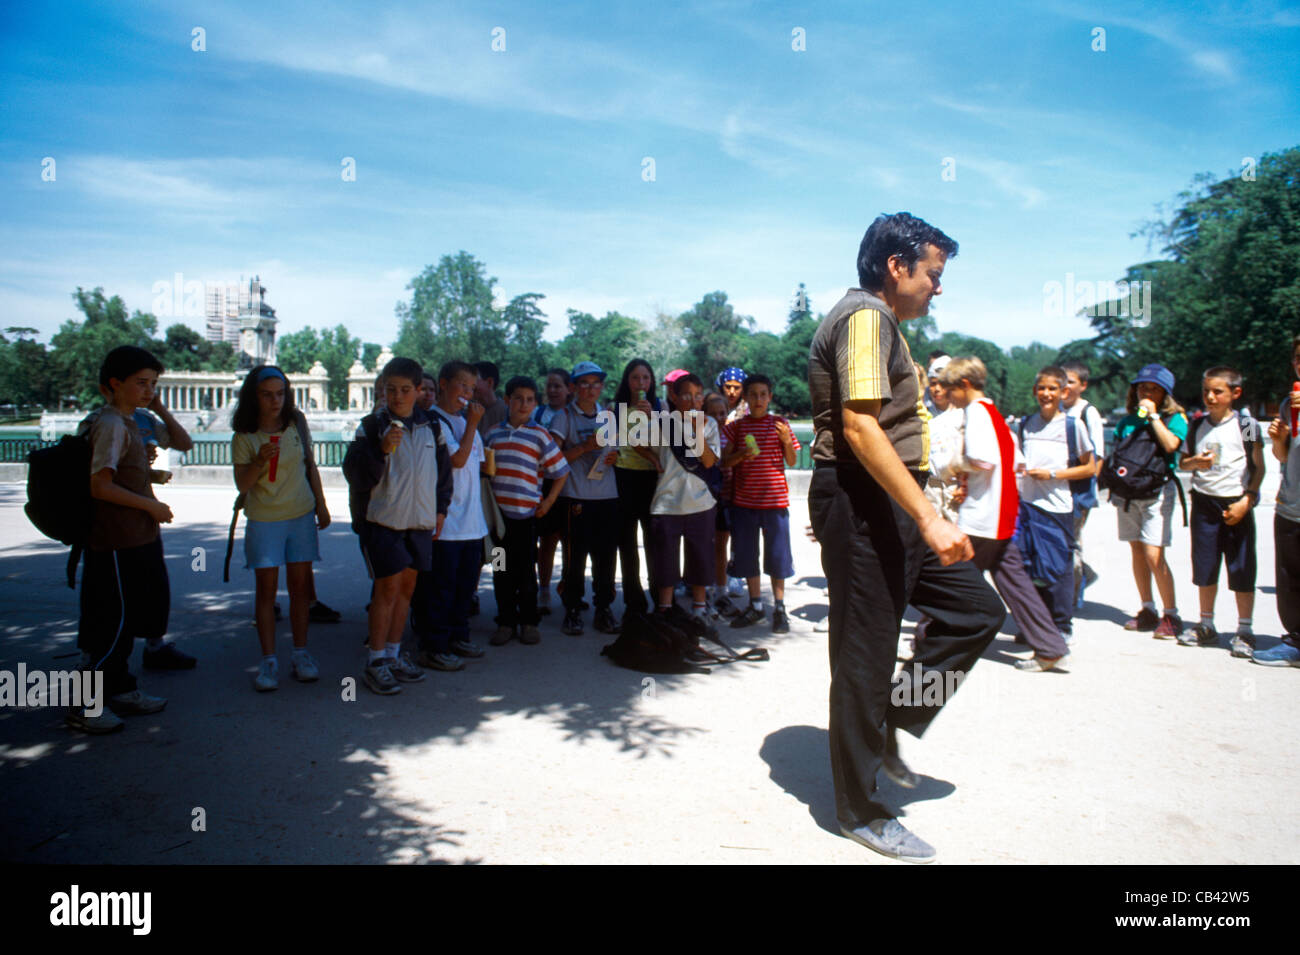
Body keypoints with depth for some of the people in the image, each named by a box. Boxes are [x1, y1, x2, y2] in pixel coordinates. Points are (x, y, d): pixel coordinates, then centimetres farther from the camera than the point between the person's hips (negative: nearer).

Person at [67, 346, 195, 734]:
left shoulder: (136, 422, 11)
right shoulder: (111, 425, -16)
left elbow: (184, 443, 17)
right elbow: (100, 486, -22)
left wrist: (161, 410, 3)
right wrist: (152, 505, -15)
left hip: (143, 537, 10)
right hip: (117, 544, -10)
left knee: (149, 606, 18)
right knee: (114, 624, -3)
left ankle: (123, 692, 35)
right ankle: (84, 705, 9)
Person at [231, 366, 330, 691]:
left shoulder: (297, 424, 4)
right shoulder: (244, 437, -3)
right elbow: (242, 484, -6)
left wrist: (321, 505, 12)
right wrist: (260, 461, -23)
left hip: (301, 516, 2)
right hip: (264, 520, -2)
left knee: (300, 585, 5)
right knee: (266, 589, 0)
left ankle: (301, 653, 16)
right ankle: (268, 659, 8)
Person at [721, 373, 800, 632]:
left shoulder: (779, 424, 3)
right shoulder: (736, 426, 6)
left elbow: (791, 462, 5)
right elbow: (724, 462, 4)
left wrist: (787, 441, -13)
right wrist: (741, 455, -16)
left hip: (775, 499, -1)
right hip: (744, 500, 2)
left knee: (777, 554, 2)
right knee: (747, 554, 8)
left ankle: (779, 608, 14)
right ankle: (755, 605, 22)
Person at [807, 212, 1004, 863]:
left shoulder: (881, 323, 21)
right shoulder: (865, 316, -12)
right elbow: (860, 426, -25)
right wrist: (928, 518, -27)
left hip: (890, 508, 11)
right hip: (862, 503, -11)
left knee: (977, 608, 12)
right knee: (866, 655, -1)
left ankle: (890, 724, 20)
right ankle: (860, 811, 15)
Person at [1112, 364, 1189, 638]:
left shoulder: (1174, 418, 1)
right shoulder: (1127, 421, 14)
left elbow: (1170, 444, -19)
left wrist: (1153, 416, -13)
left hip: (1157, 490, -5)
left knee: (1153, 554, -12)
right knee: (1137, 551, 8)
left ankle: (1171, 615, -3)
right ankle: (1147, 610, 18)